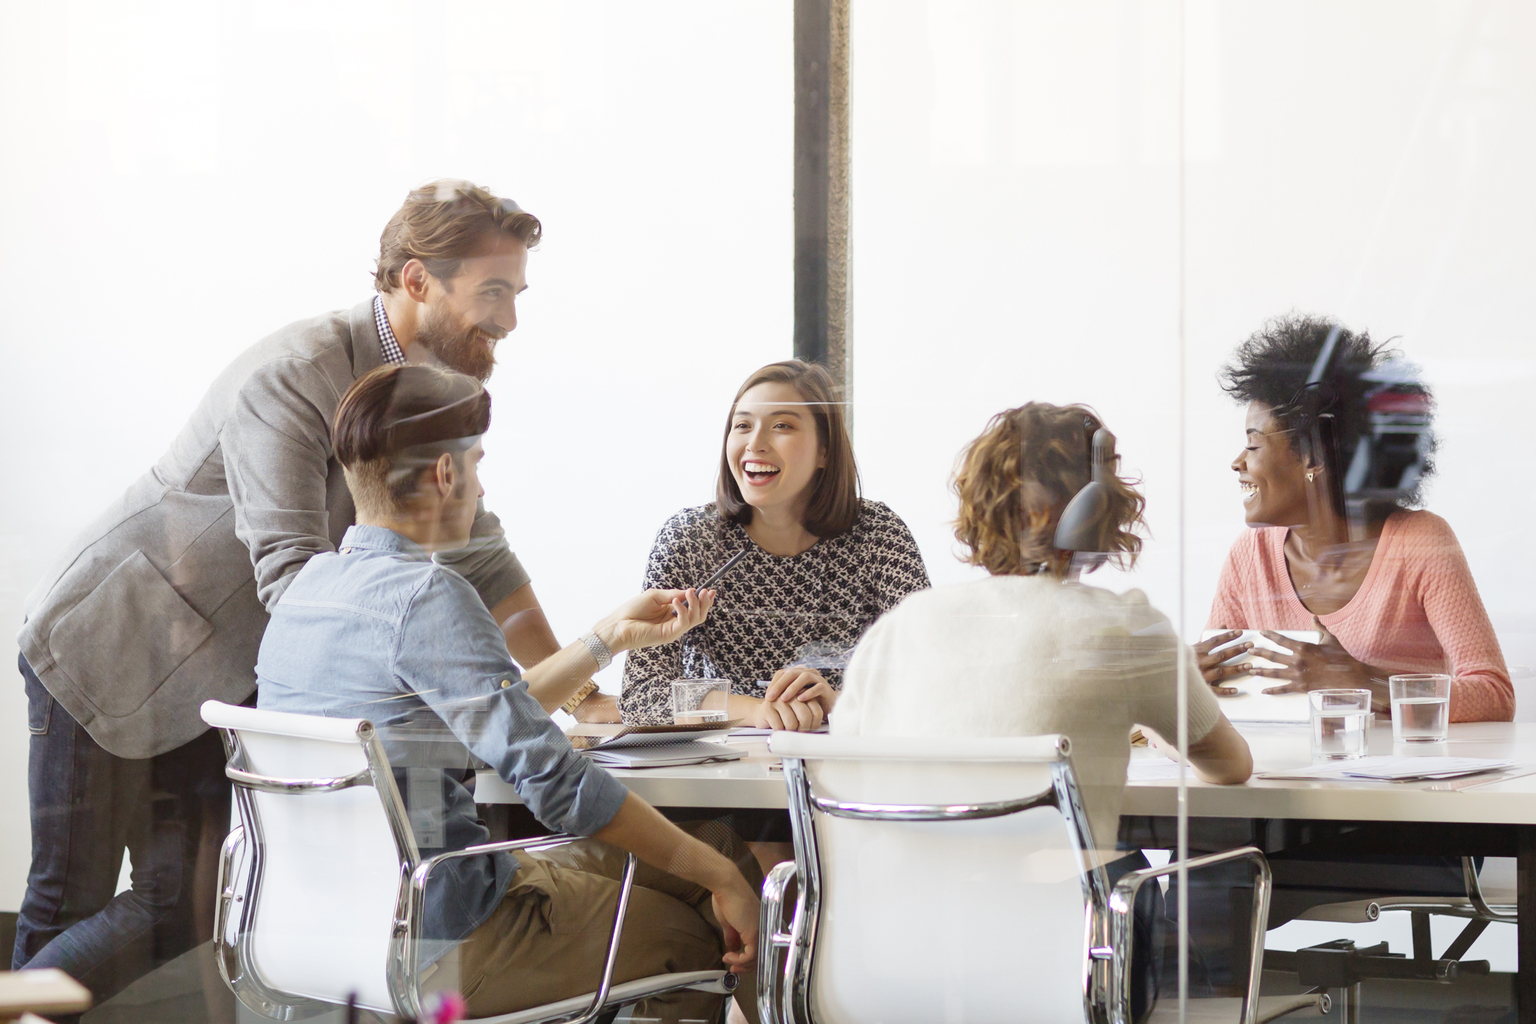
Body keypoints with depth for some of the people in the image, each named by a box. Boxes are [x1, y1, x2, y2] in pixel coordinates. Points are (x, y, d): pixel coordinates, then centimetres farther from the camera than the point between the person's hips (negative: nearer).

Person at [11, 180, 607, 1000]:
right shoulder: (293, 377, -26)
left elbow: (477, 557, 7)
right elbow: (292, 576, -35)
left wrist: (570, 693, -2)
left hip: (212, 681, 8)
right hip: (105, 648, -8)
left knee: (190, 915, -1)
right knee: (68, 909, -3)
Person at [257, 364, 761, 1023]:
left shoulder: (309, 584, 8)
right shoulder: (428, 596, -20)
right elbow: (551, 777, -23)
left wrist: (614, 635, 22)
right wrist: (719, 875, -15)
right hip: (436, 944, -9)